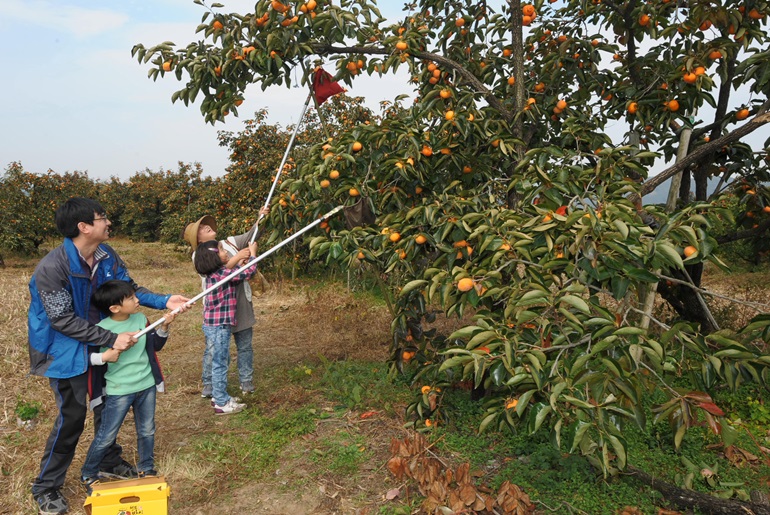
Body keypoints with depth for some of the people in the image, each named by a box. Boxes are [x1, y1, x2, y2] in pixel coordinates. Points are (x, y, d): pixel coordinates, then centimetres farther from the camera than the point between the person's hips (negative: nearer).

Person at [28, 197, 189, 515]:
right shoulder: (51, 269, -28)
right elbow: (63, 320, -27)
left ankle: (109, 462, 39)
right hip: (66, 349, -6)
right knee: (72, 415, 0)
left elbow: (130, 288, 1)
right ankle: (46, 487, 20)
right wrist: (111, 339, -28)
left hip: (101, 342, 7)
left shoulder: (107, 255, -8)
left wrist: (163, 301, -14)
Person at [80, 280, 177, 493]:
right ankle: (88, 474, 31)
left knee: (147, 430, 16)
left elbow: (155, 345, 8)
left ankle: (146, 468, 36)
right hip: (119, 391, -4)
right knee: (106, 436, 7)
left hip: (147, 385, 5)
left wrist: (164, 327, -7)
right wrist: (104, 357, -29)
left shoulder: (141, 319, -2)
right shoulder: (102, 329, -16)